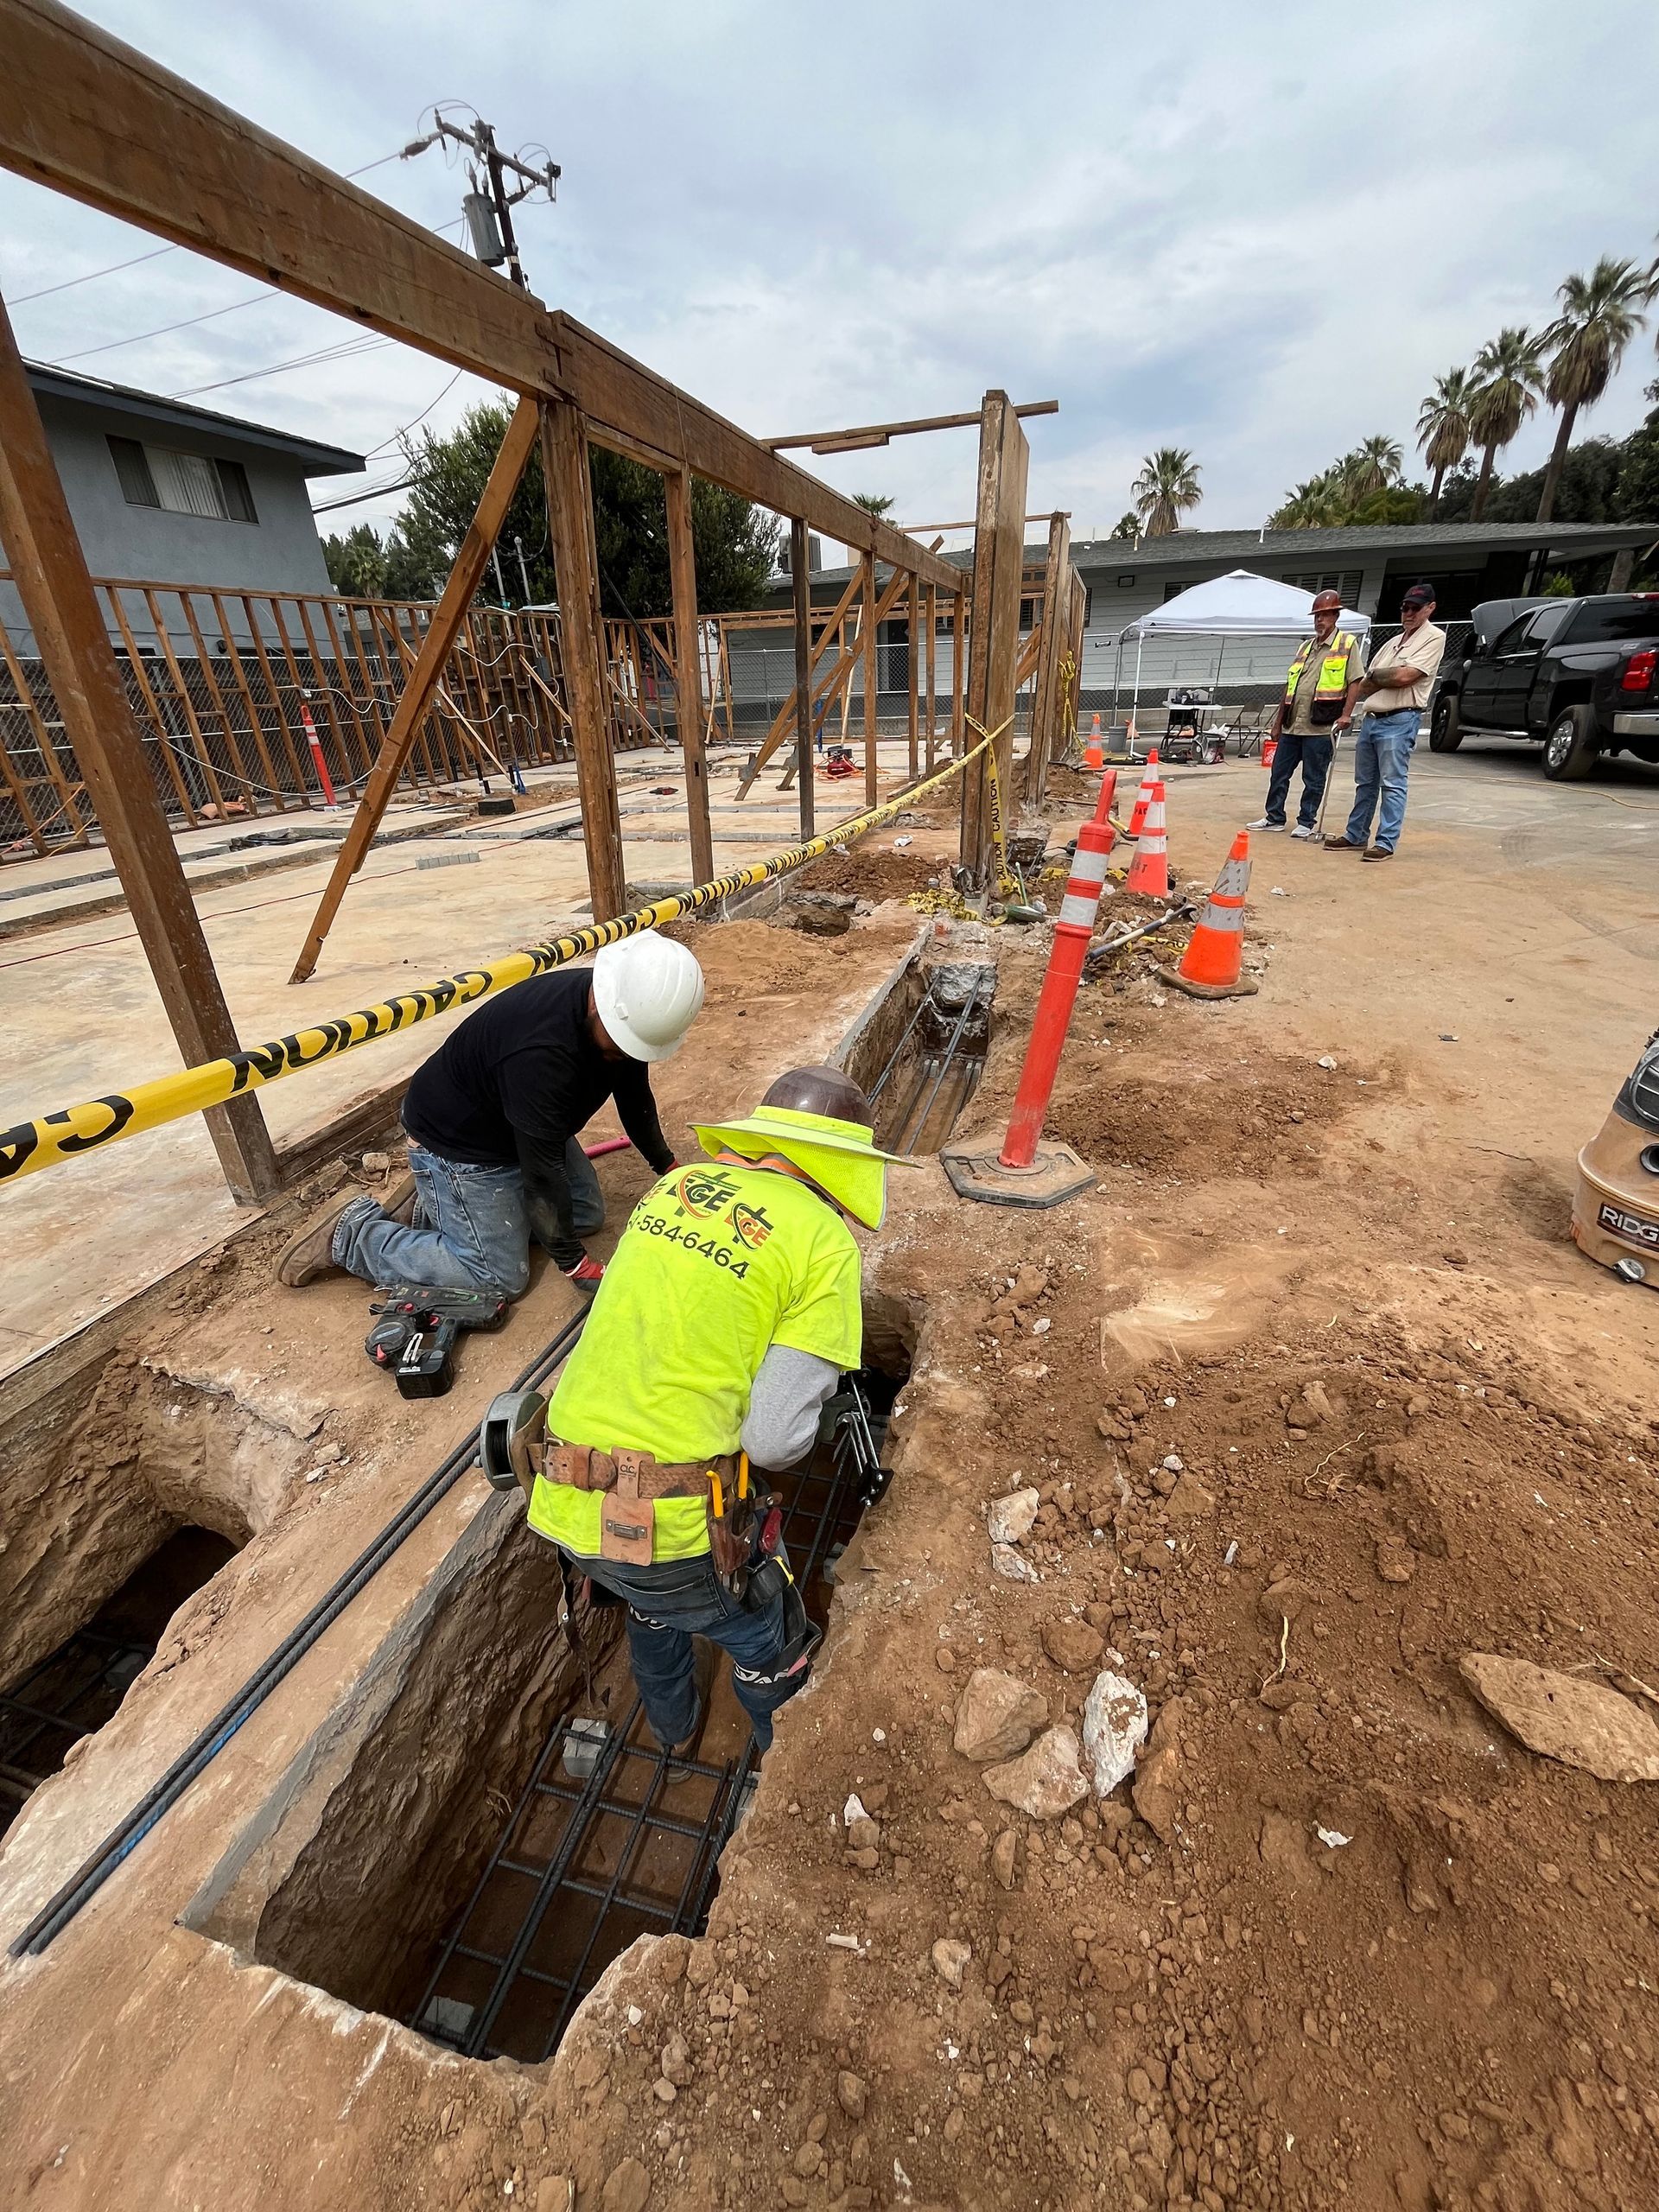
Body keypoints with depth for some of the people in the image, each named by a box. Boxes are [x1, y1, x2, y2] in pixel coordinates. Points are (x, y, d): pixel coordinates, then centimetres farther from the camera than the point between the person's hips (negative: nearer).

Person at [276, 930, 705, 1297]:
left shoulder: (630, 1014, -14)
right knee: (501, 1278, -7)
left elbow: (635, 1097, 4)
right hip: (456, 1141, -9)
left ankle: (432, 1205, 17)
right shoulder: (540, 1051, -40)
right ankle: (354, 1233, 8)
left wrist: (668, 1167, 11)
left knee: (586, 1214, 11)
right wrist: (574, 1264, -22)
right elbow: (542, 1167, -31)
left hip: (528, 1127, 9)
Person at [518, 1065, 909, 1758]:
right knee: (772, 1650, 26)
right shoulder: (826, 1243, -12)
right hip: (674, 1527, -6)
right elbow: (776, 1439, -14)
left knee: (654, 1602, 38)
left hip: (565, 1510, 6)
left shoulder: (674, 1187, 4)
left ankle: (675, 1727, 63)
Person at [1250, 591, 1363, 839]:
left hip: (1320, 727, -6)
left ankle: (1306, 823, 10)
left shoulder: (1347, 643, 1)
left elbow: (1354, 682, -5)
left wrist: (1346, 715, -17)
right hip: (1291, 725, 6)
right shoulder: (1306, 647, 18)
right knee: (1279, 774, 9)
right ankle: (1274, 818, 19)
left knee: (1314, 779, 2)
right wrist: (1277, 723, 16)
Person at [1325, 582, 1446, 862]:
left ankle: (1386, 843, -9)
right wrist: (1389, 679, -2)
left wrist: (1375, 675, 0)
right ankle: (1356, 836, 20)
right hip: (1370, 719, 8)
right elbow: (1363, 687, 16)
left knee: (1392, 784, -9)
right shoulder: (1393, 642, 21)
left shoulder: (1433, 638, -2)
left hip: (1399, 721, -8)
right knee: (1365, 783, 12)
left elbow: (1405, 676, -14)